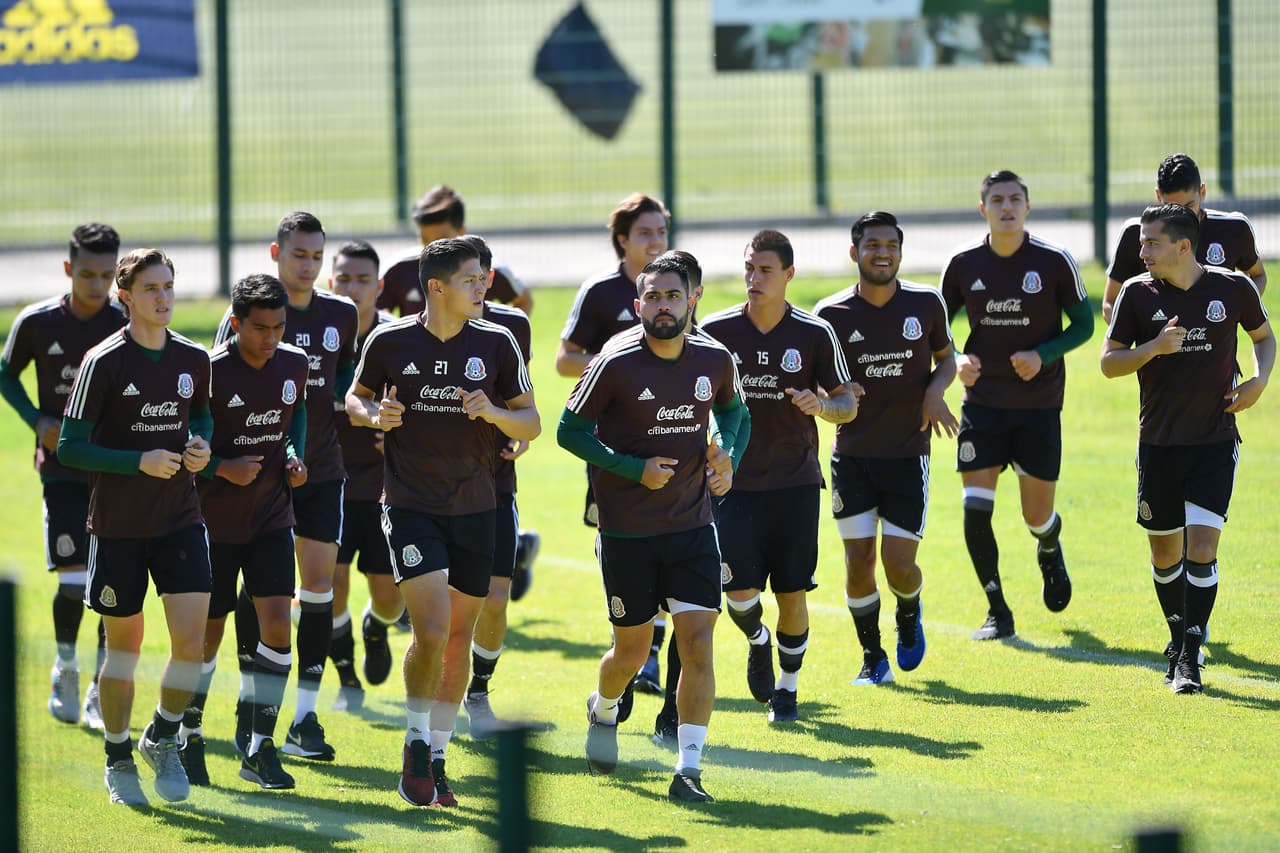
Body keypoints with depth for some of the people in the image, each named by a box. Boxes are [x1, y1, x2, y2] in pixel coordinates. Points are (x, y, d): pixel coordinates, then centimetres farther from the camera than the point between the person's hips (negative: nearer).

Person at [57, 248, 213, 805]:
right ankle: (118, 760, 24)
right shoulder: (103, 362, -10)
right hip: (117, 524, -3)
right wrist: (139, 462, -21)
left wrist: (200, 446, 0)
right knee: (124, 643, 6)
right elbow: (69, 448, -10)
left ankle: (162, 739, 14)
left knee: (191, 636, -10)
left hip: (180, 519, 3)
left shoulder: (193, 359, 3)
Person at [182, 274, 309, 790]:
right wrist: (220, 467, -23)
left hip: (272, 516, 3)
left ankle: (261, 748, -4)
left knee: (276, 620, -10)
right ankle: (190, 736, 26)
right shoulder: (209, 372, -17)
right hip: (215, 520, -3)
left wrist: (296, 455, 2)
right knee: (208, 632, 4)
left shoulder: (295, 365, -2)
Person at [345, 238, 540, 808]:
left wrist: (494, 413, -16)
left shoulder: (497, 343, -1)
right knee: (432, 630, -16)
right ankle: (416, 745, 4)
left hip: (474, 508, 3)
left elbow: (531, 424, 5)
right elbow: (356, 398, 13)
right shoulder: (389, 342, -4)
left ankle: (436, 760, 21)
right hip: (409, 505, -3)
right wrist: (374, 414, -10)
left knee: (459, 638, 8)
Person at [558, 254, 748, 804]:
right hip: (626, 530, -2)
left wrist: (728, 455, -1)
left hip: (692, 526, 2)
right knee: (633, 650, 9)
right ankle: (603, 711, 44)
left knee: (698, 645, -10)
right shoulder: (616, 363, -14)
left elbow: (733, 410, 19)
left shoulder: (715, 361, -2)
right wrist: (633, 468, -18)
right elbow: (570, 429, -7)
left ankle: (688, 770, -5)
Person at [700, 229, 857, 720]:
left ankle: (786, 689, 20)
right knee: (739, 591, -9)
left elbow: (848, 404, 3)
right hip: (735, 483, 0)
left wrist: (820, 404, -18)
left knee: (793, 593, 1)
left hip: (795, 481, 0)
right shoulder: (715, 331, -2)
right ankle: (758, 641, 25)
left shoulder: (815, 334, -3)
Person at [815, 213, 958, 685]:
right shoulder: (831, 314, -4)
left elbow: (946, 356, 14)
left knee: (899, 565, -6)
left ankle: (909, 618, 29)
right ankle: (872, 656, 19)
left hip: (908, 454, 0)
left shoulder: (926, 303, -1)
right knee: (858, 563, -1)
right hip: (852, 455, 0)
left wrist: (936, 388, -7)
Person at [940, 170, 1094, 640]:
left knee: (1038, 517, 4)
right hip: (982, 402, 1)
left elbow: (1083, 323, 0)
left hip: (1039, 404, -1)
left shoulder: (1055, 261, -7)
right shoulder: (963, 264, -2)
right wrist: (956, 361, -13)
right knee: (976, 509, -10)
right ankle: (997, 612, 4)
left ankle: (1050, 549, 43)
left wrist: (1042, 355, -16)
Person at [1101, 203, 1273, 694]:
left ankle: (1190, 659, -7)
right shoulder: (1138, 293, -3)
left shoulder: (1234, 289, -3)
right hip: (1158, 444, 2)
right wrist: (1154, 347, -20)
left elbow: (1264, 336, 16)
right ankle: (1179, 638, 33)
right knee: (1165, 552, 10)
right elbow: (1108, 362, -2)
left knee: (1201, 549, -12)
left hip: (1216, 441, -2)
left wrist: (1259, 379, -3)